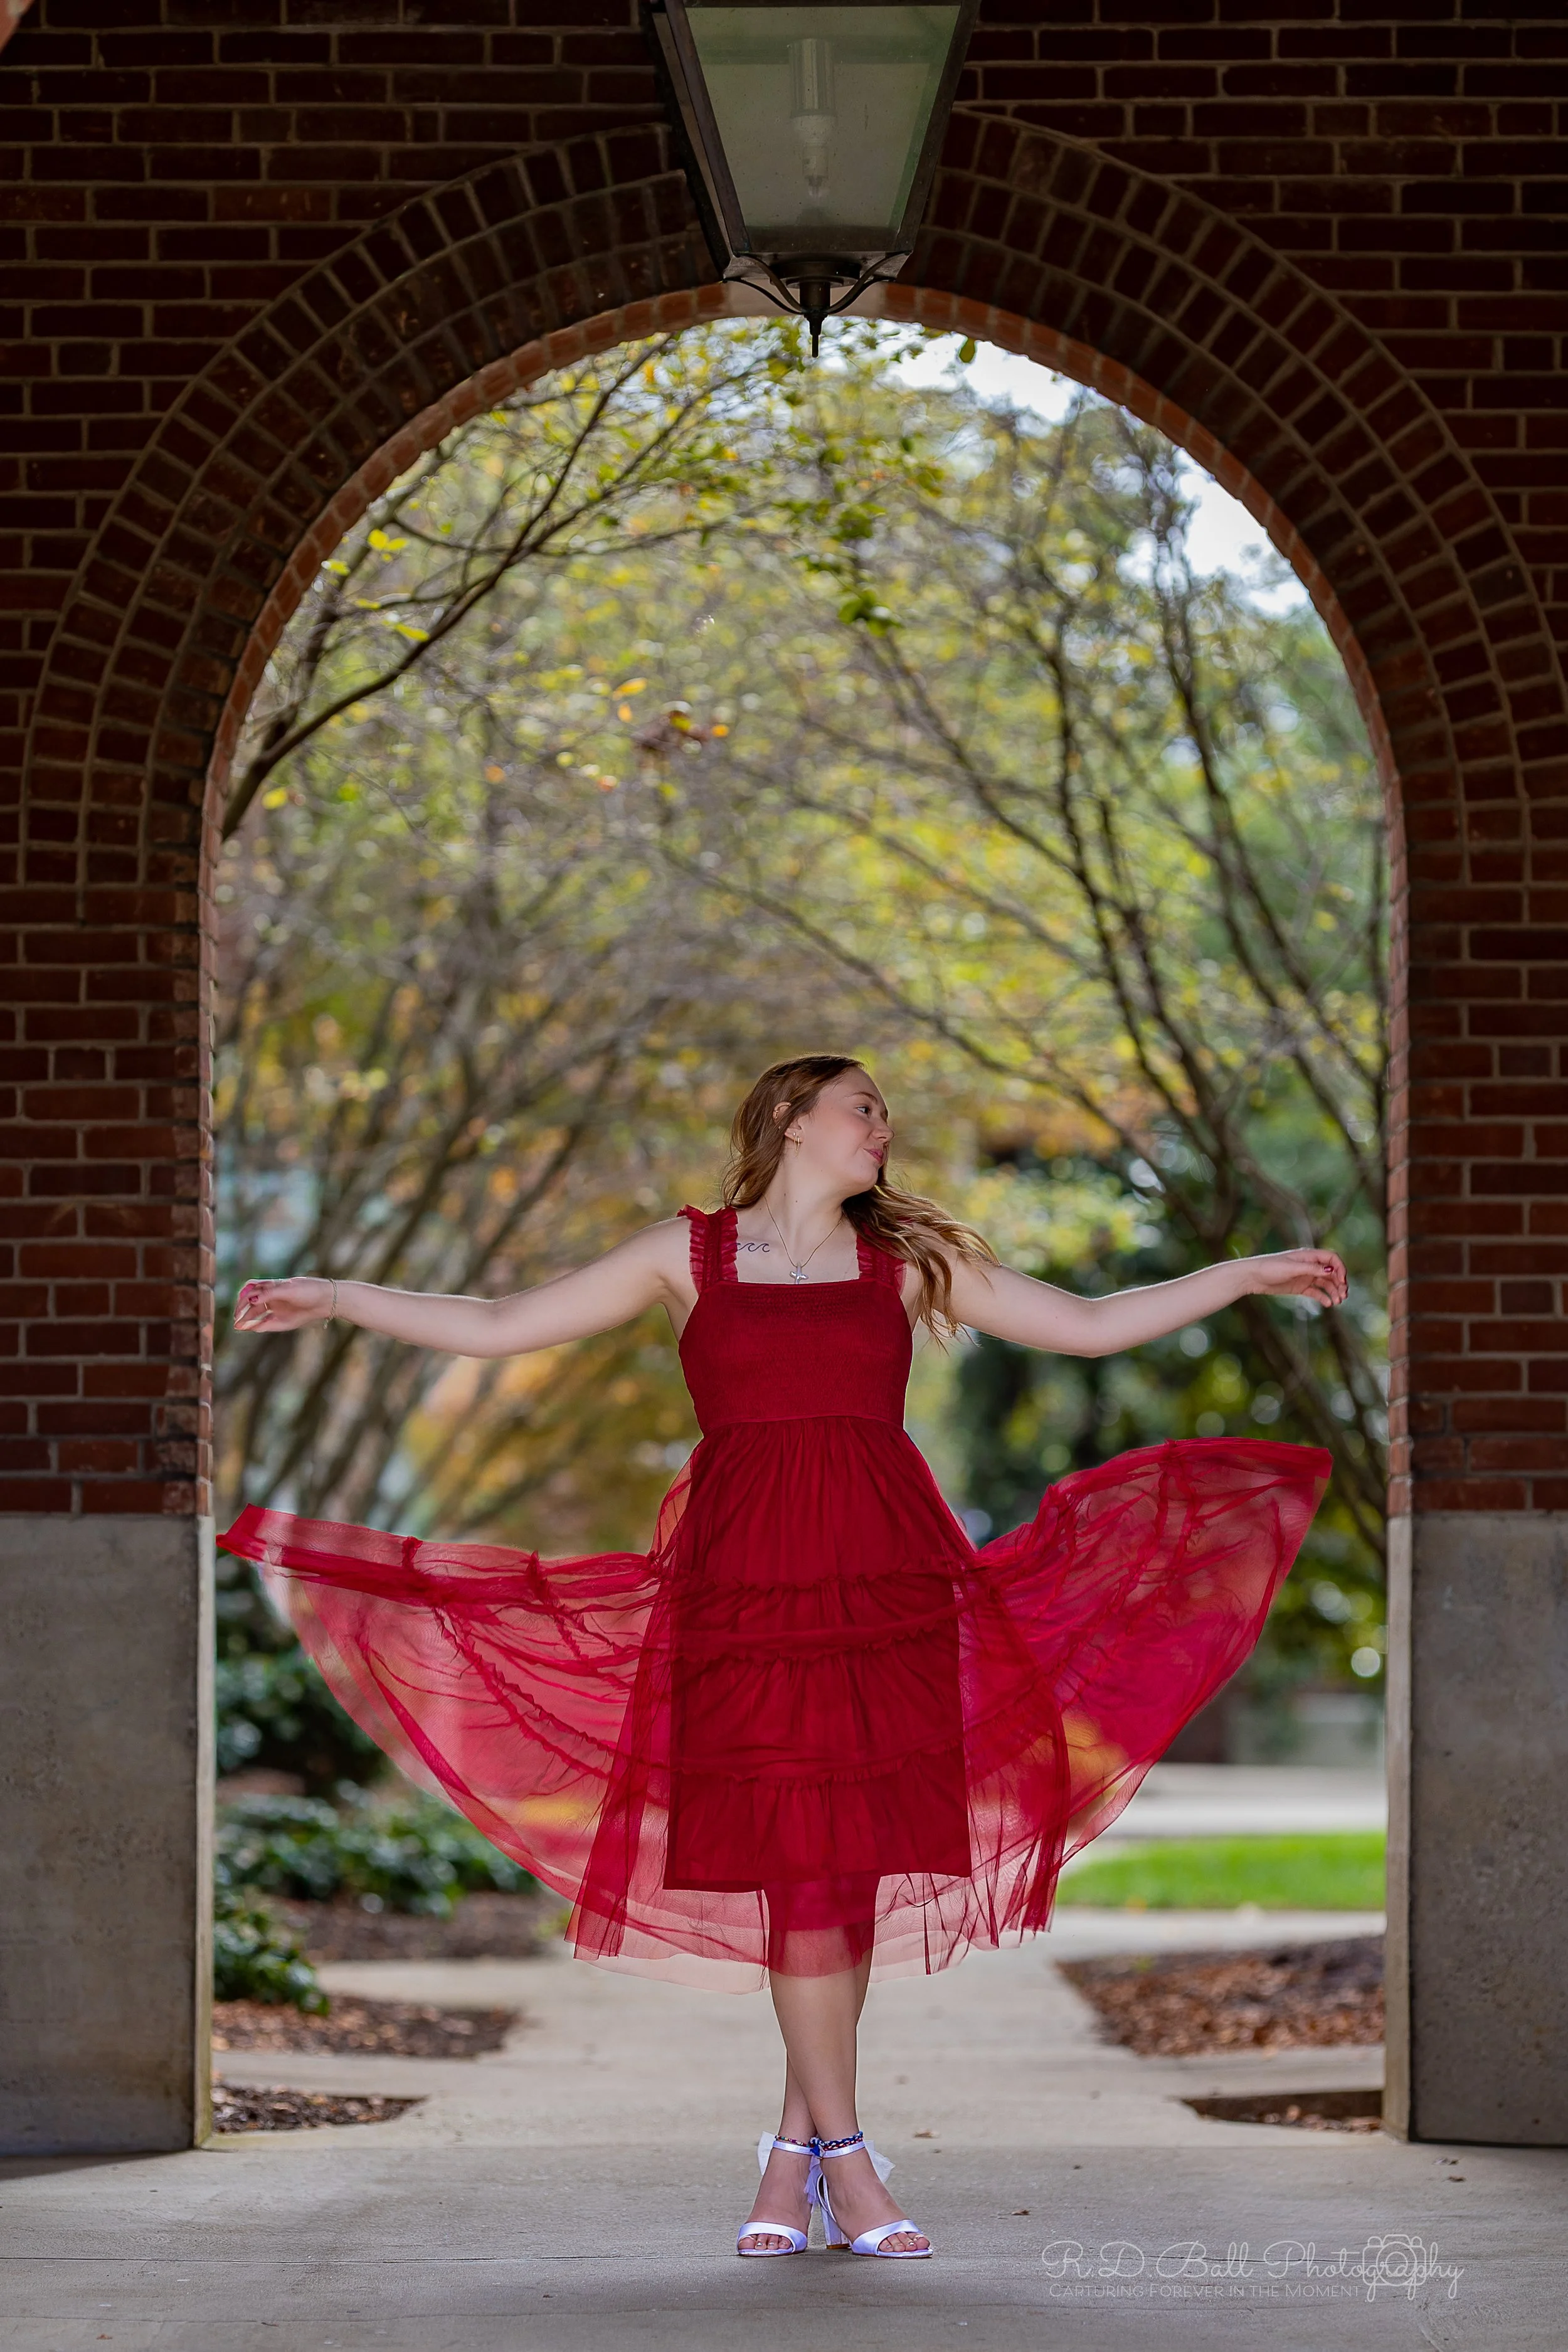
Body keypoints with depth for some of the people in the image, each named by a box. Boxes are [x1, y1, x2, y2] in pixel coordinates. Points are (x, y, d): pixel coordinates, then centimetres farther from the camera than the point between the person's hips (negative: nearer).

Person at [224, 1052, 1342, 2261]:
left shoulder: (908, 1261, 18)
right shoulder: (688, 1254, 13)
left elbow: (1089, 1324, 20)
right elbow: (497, 1327, 15)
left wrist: (1248, 1275, 18)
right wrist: (337, 1297, 10)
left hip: (888, 1574, 2)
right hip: (745, 1578, -2)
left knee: (856, 1857, -2)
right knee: (799, 1857, -8)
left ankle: (794, 2148, 9)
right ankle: (845, 2162, -3)